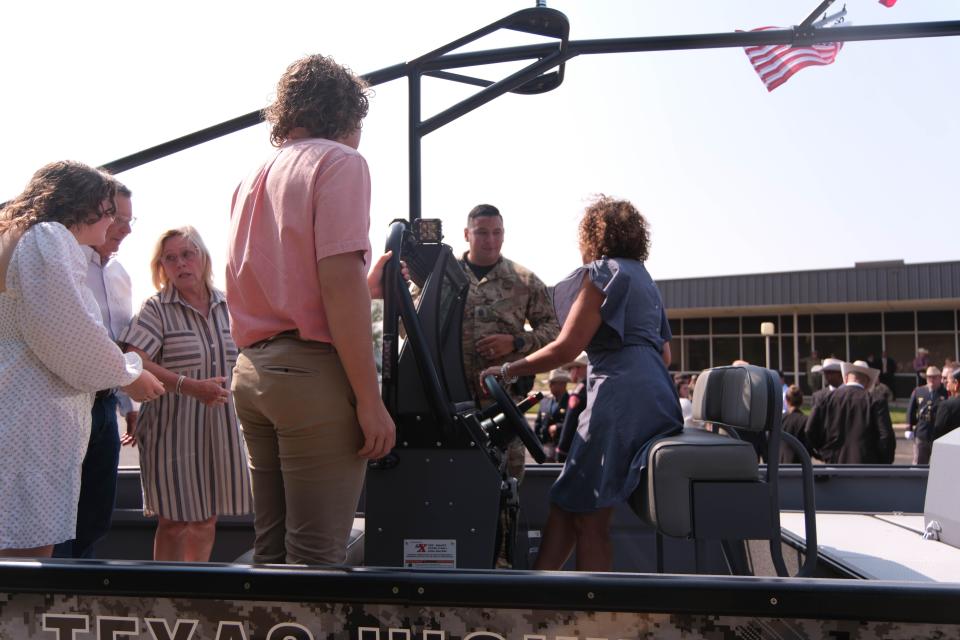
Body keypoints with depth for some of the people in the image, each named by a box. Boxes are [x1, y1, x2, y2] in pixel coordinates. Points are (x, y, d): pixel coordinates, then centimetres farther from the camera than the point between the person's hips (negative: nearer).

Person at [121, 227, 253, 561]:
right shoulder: (157, 308, -7)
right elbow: (134, 364, -18)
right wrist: (189, 386, -26)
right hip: (173, 430, -5)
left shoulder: (226, 305, 8)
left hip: (219, 429, 5)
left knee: (206, 520, 12)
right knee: (174, 523, 0)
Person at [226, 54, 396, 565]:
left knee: (271, 547, 14)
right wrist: (370, 400, -16)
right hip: (313, 370, -8)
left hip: (252, 370, 8)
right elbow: (338, 281, -16)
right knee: (316, 555, -4)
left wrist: (366, 286, 32)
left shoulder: (254, 177, 19)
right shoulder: (339, 161, -4)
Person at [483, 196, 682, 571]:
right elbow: (665, 354, 27)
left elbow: (566, 348, -9)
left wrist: (507, 371, -1)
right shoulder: (643, 278, 25)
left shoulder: (604, 271, -3)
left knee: (588, 517, -6)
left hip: (620, 396, -9)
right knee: (567, 503, 9)